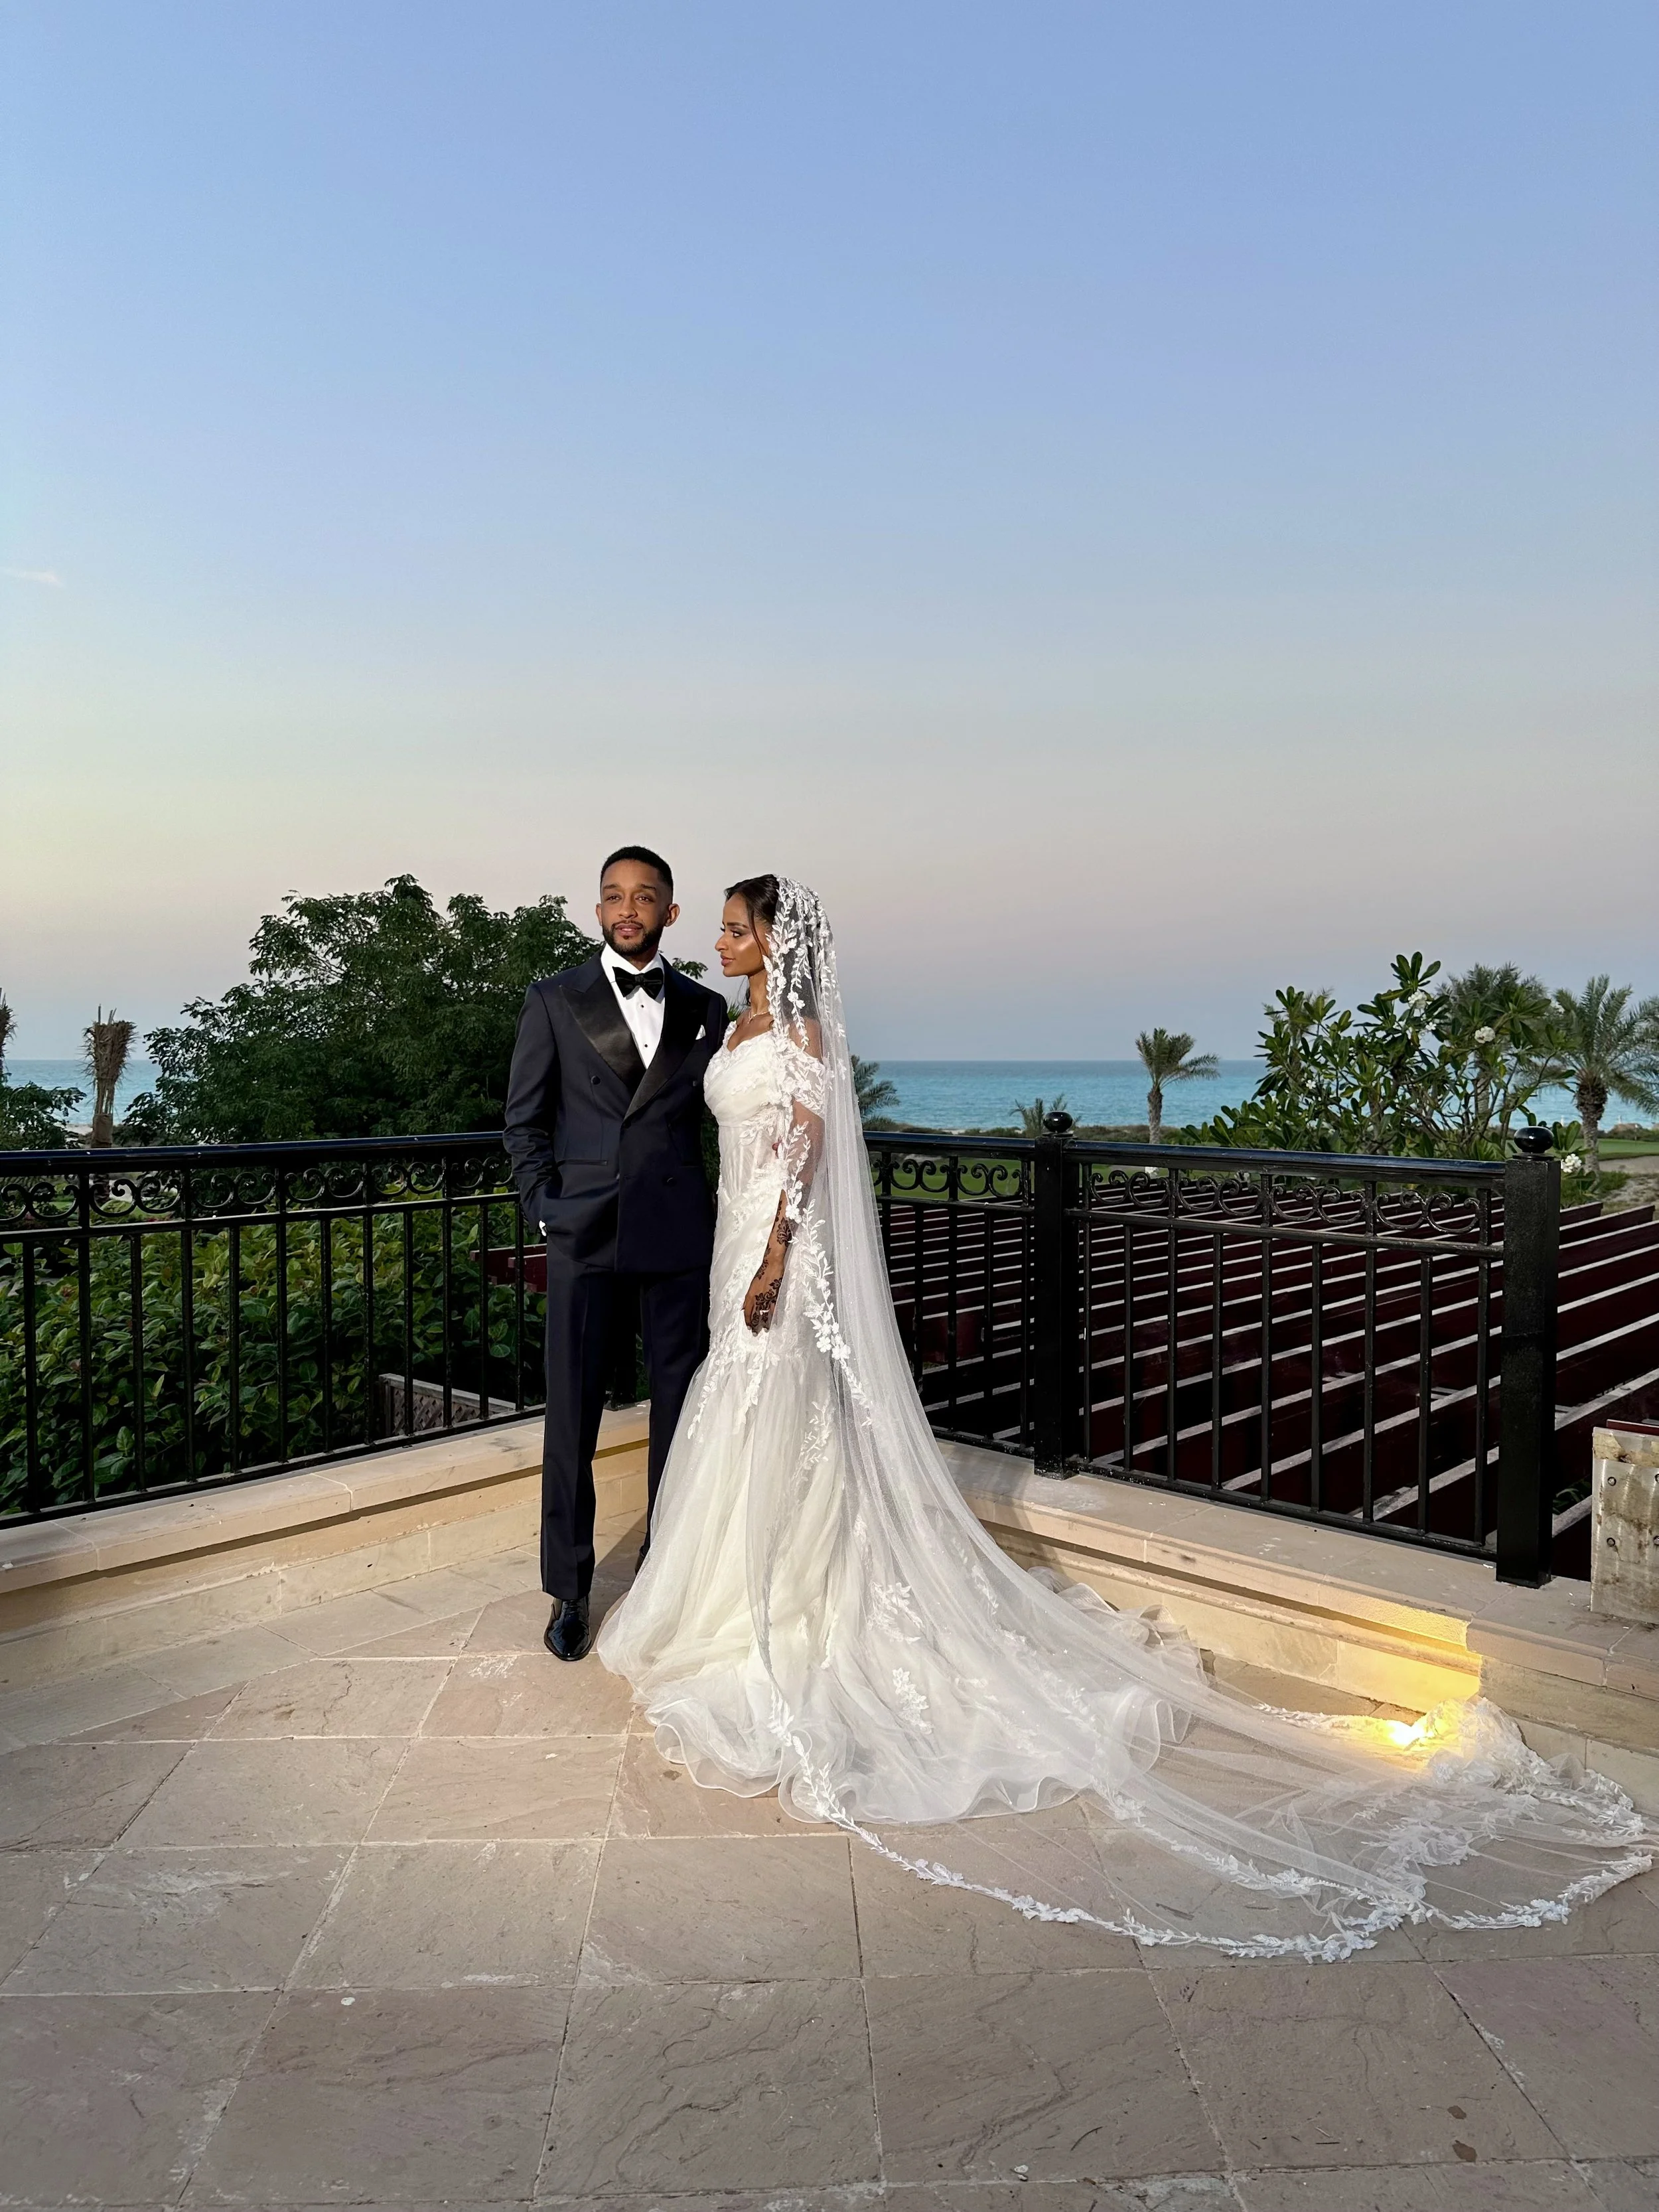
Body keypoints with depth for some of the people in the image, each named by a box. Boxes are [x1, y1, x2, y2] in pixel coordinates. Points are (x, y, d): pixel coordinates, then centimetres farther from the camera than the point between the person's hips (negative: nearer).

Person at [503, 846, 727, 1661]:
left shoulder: (705, 1008, 9)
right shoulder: (554, 1000, 5)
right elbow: (523, 1121, 6)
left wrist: (721, 1213, 4)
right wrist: (546, 1211, -2)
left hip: (679, 1235, 2)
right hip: (583, 1235, -1)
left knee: (678, 1406, 9)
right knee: (572, 1415, 3)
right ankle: (569, 1588, 17)